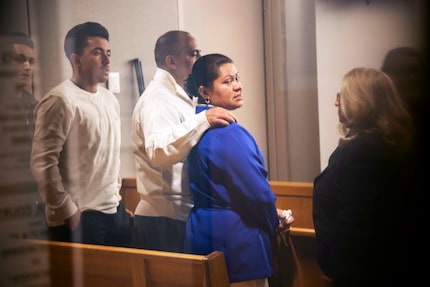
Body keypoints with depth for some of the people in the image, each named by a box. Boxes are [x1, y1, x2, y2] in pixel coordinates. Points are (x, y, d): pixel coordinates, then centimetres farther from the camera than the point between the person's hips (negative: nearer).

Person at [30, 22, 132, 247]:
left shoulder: (110, 99, 13)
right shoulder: (60, 101, -12)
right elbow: (42, 164, -17)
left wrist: (117, 200, 15)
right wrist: (69, 212, -14)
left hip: (115, 212, 8)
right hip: (79, 219, -7)